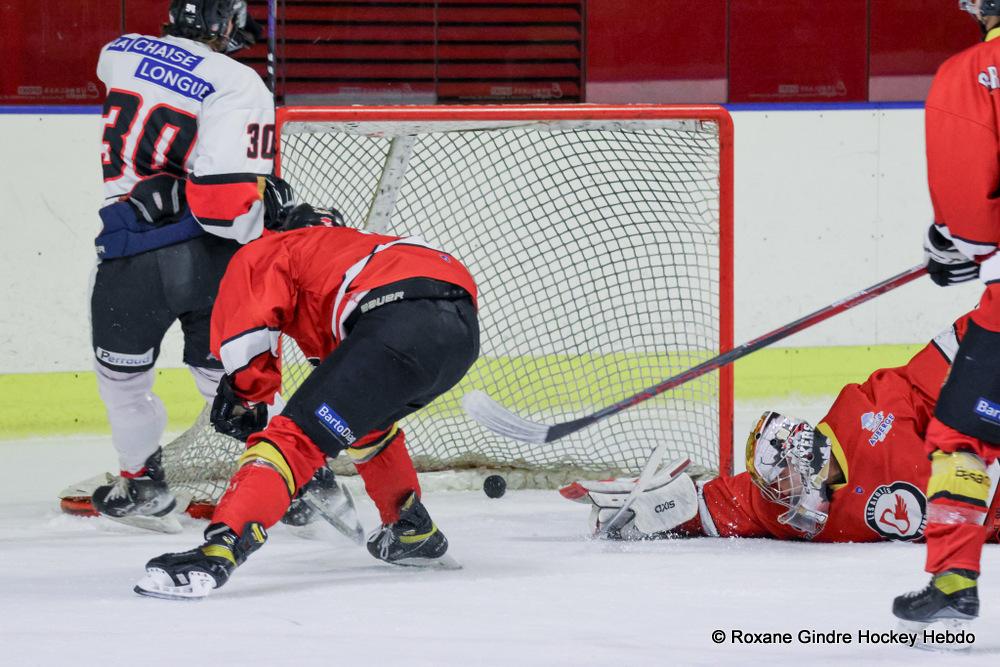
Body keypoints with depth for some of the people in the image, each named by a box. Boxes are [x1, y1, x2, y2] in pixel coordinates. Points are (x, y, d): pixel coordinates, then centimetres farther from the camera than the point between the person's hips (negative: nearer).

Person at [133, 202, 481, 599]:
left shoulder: (265, 252, 22)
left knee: (295, 437, -13)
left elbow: (244, 328, 4)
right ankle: (414, 534, 39)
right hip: (465, 326, 8)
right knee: (365, 421, 36)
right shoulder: (360, 243, 44)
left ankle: (219, 551, -31)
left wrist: (246, 396, 18)